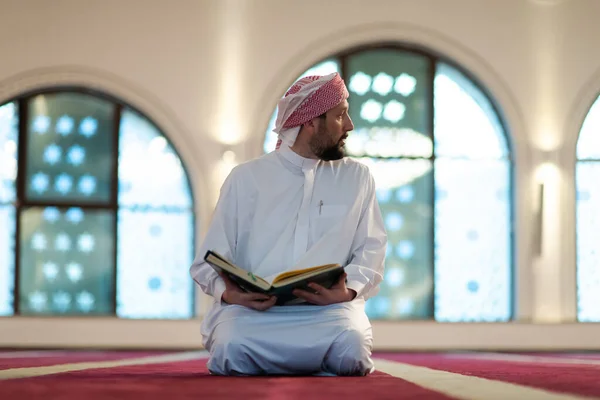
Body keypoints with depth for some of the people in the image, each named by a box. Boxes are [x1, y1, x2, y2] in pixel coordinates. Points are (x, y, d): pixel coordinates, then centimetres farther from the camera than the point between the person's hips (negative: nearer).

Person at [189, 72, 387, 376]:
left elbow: (371, 249, 7)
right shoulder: (246, 178, 9)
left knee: (351, 348, -34)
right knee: (230, 349, -35)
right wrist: (228, 292, -17)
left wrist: (349, 289, -16)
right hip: (253, 309, -1)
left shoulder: (357, 178, 14)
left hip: (329, 308, 1)